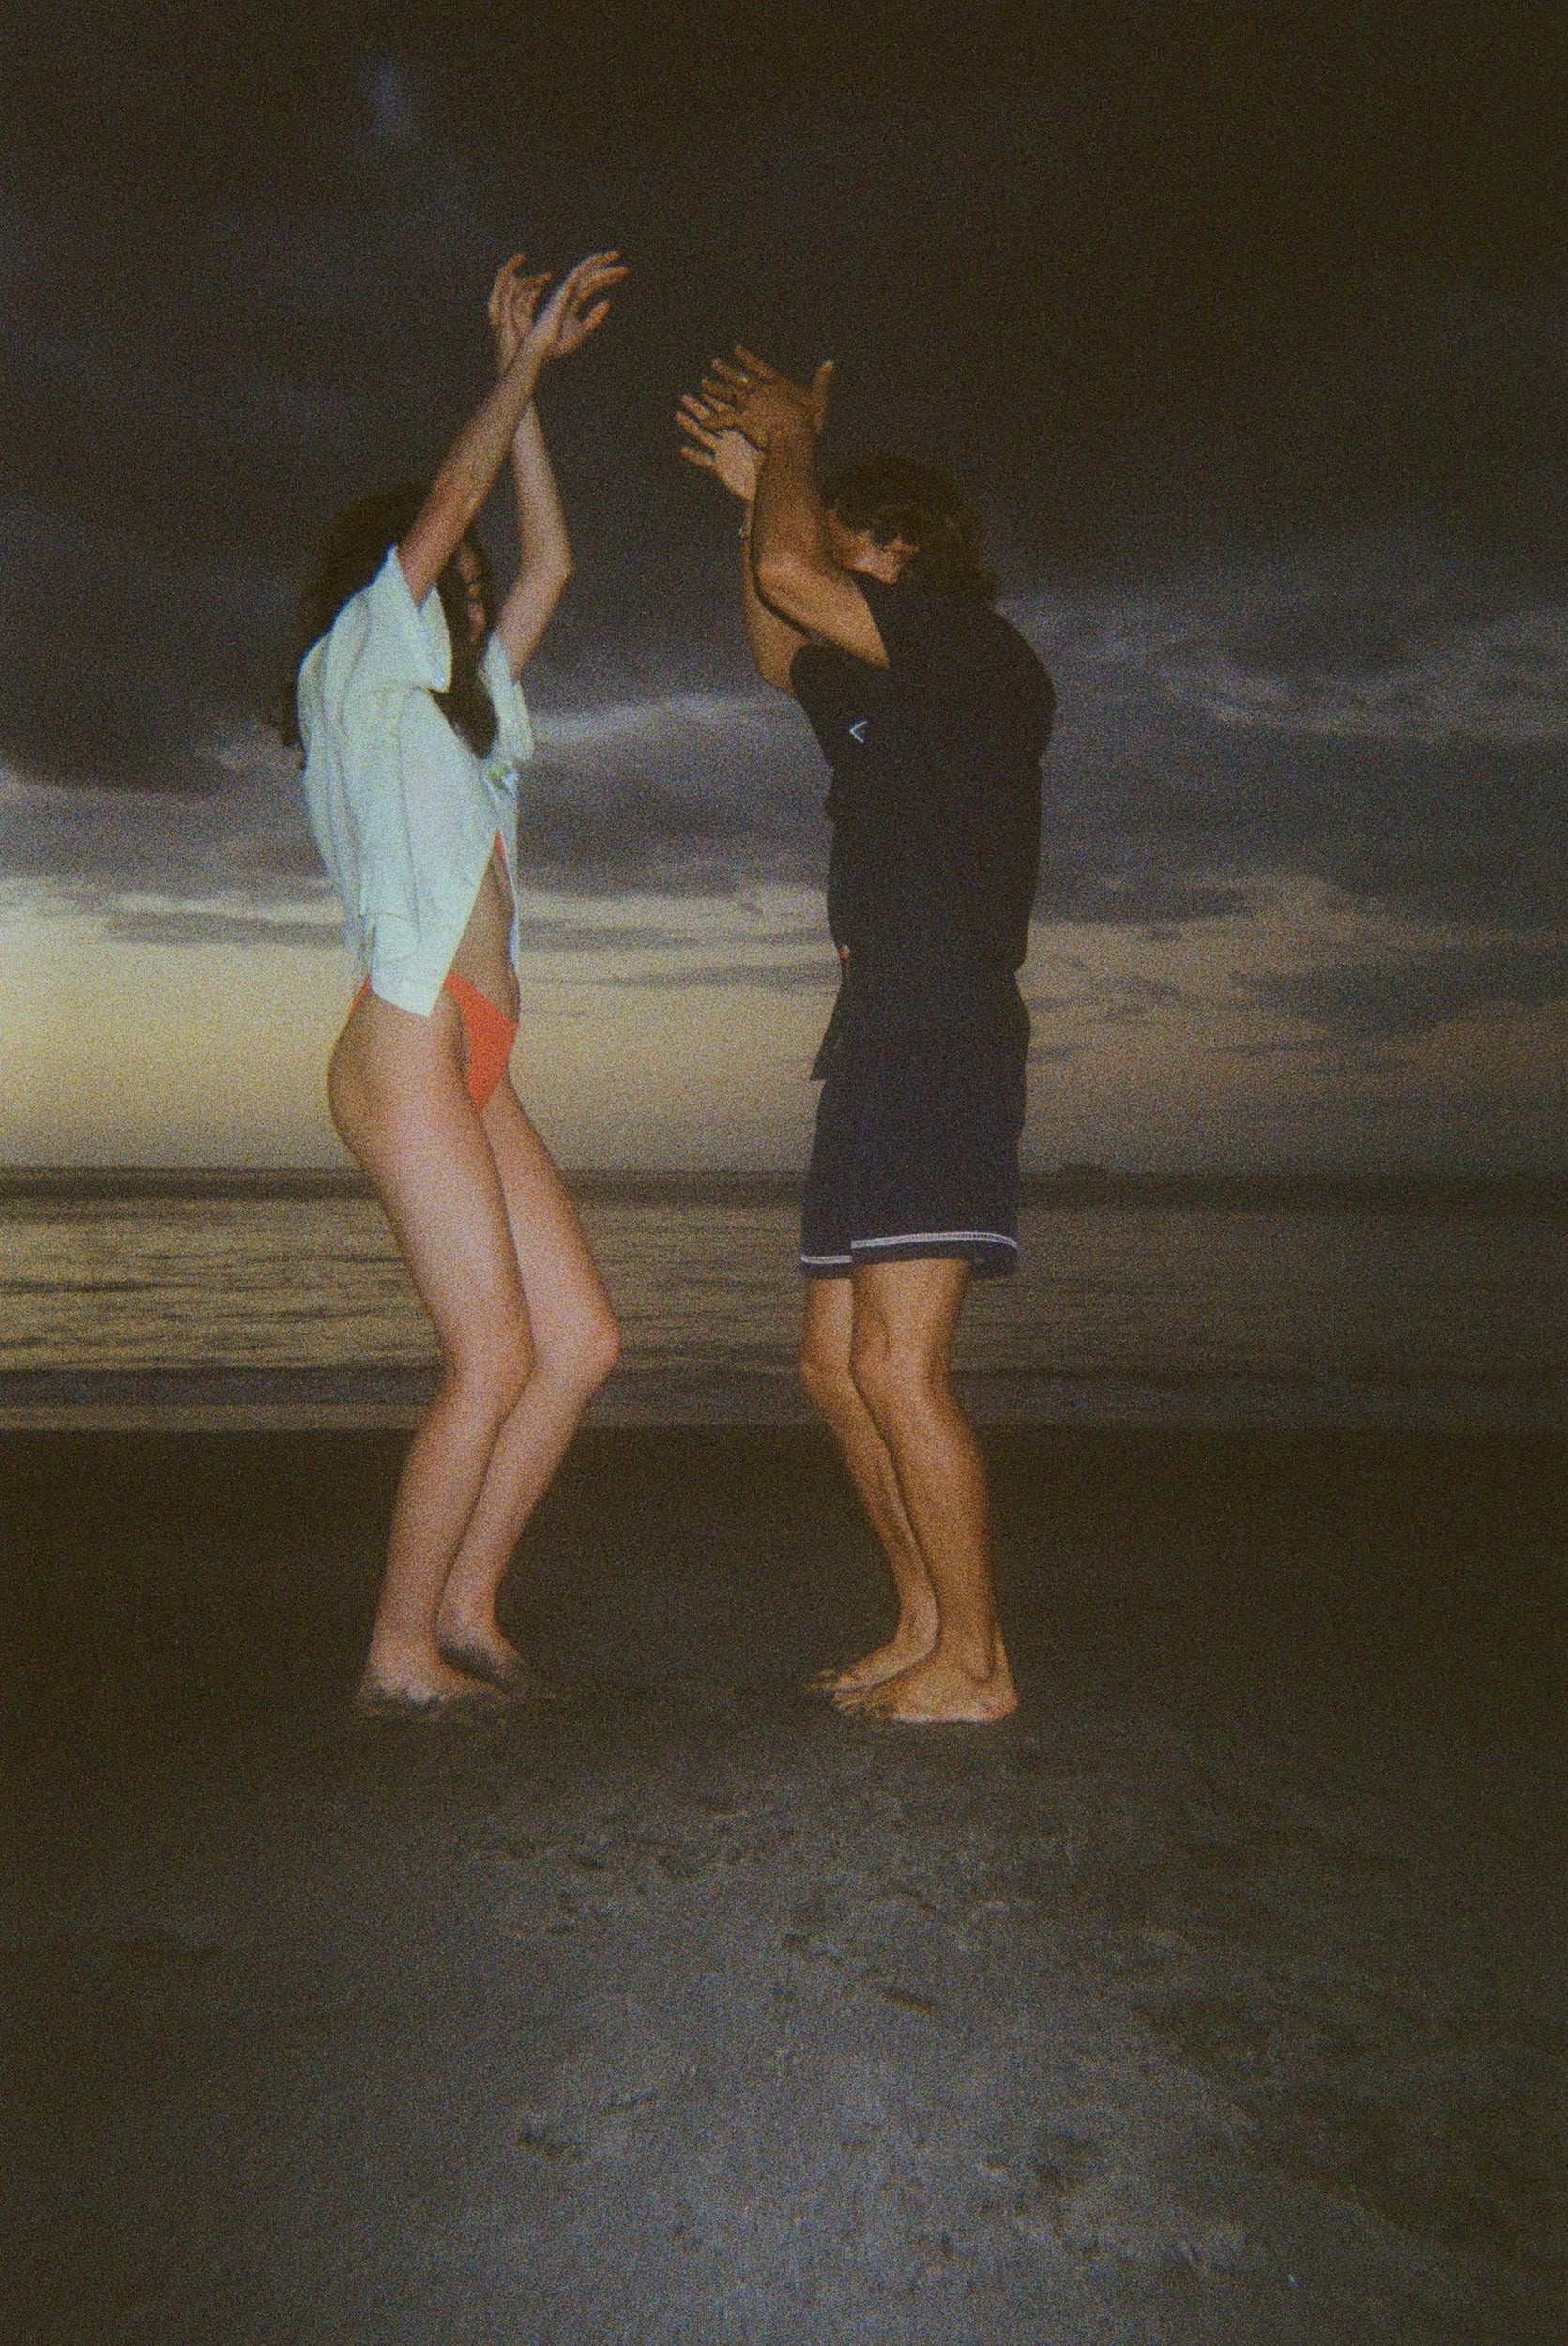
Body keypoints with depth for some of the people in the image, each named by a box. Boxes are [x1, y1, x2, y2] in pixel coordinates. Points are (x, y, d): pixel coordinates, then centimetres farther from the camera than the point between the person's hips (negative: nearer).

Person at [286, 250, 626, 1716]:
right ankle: (399, 1656, -2)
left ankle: (463, 1606, 9)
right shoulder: (354, 674, 8)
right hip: (406, 1051, -8)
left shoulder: (454, 708, 28)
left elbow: (545, 562, 28)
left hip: (473, 1069, 9)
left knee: (581, 1338, 0)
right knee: (494, 1358, -12)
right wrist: (522, 362, 12)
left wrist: (528, 377, 28)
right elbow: (448, 506, 2)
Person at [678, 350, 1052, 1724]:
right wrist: (760, 486, 33)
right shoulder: (888, 690, 24)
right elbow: (778, 655, 41)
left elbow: (789, 572, -12)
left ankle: (975, 1663, -4)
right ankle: (926, 1628, 15)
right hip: (884, 1035, 10)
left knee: (897, 1362, -14)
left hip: (946, 1032, -10)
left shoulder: (983, 656, -3)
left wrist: (794, 443, 7)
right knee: (837, 1363, 8)